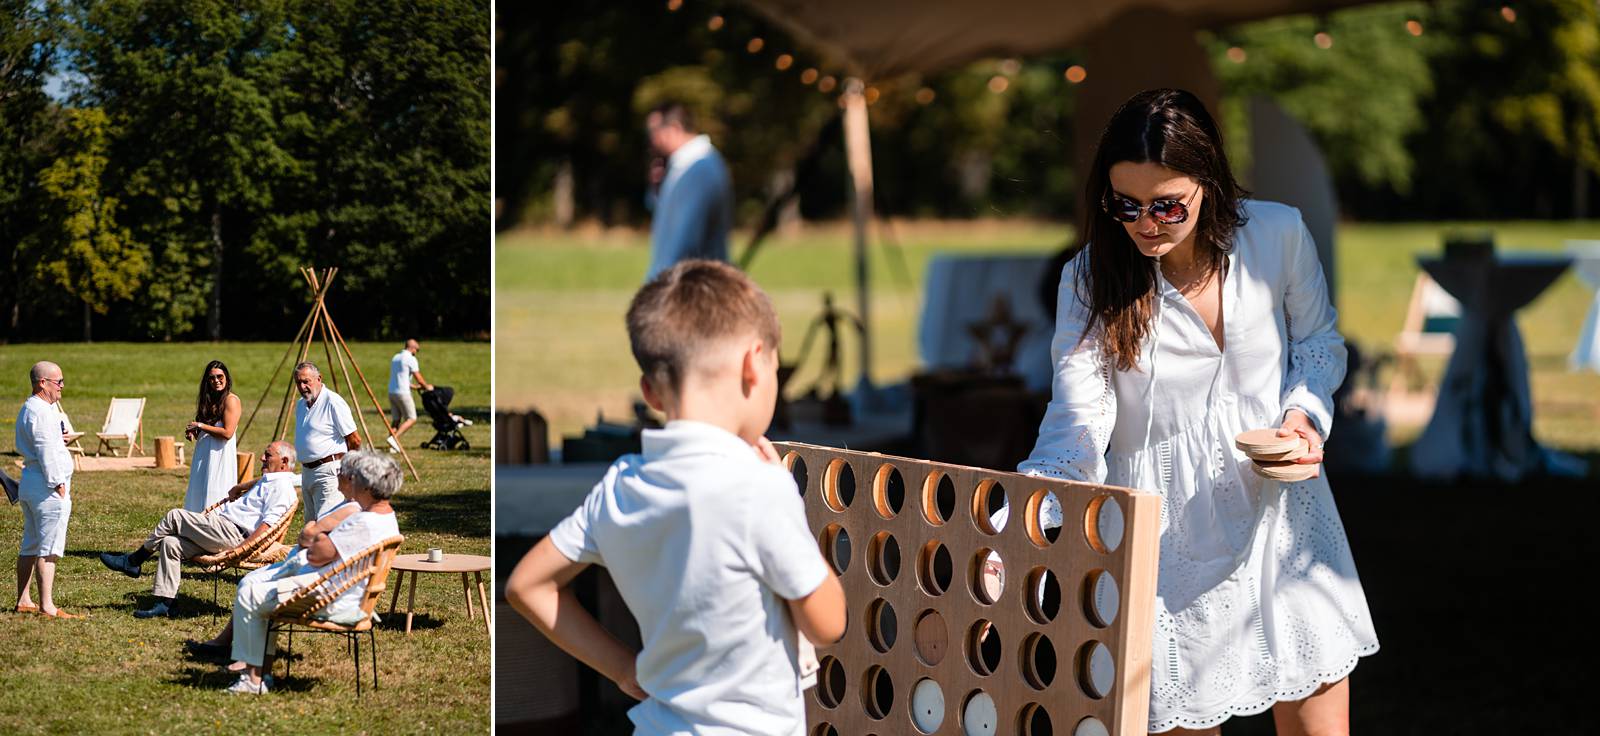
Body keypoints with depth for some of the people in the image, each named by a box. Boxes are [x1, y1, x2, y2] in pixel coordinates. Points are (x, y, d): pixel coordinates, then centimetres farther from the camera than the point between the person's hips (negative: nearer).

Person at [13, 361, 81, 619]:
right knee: (48, 547, -9)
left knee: (30, 545, 15)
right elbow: (46, 452, -20)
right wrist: (58, 484, -17)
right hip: (47, 486, -11)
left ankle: (23, 601, 20)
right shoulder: (41, 411, -16)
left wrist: (57, 439, 12)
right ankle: (46, 606, -10)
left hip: (30, 482, 11)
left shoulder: (28, 408, 17)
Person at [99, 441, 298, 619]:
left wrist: (242, 549, -26)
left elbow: (267, 524, -21)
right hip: (225, 532, 11)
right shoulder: (269, 480, 23)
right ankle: (164, 603, -4)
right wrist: (239, 488, 44)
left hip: (232, 532, -11)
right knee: (171, 544, 0)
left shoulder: (281, 486, -10)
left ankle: (133, 561, 3)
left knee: (175, 516, -10)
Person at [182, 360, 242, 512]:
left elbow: (227, 433, -18)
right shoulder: (209, 400, 15)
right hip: (204, 454, 8)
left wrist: (200, 426, -13)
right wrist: (193, 432, 2)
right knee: (199, 495, 7)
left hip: (221, 454, -8)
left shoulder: (231, 400, -9)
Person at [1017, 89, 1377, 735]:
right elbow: (1077, 418, -15)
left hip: (1278, 504, 2)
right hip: (1169, 530, -1)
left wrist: (1304, 415, -10)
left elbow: (1319, 342, 10)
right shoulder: (1092, 280, -10)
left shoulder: (1277, 234, -7)